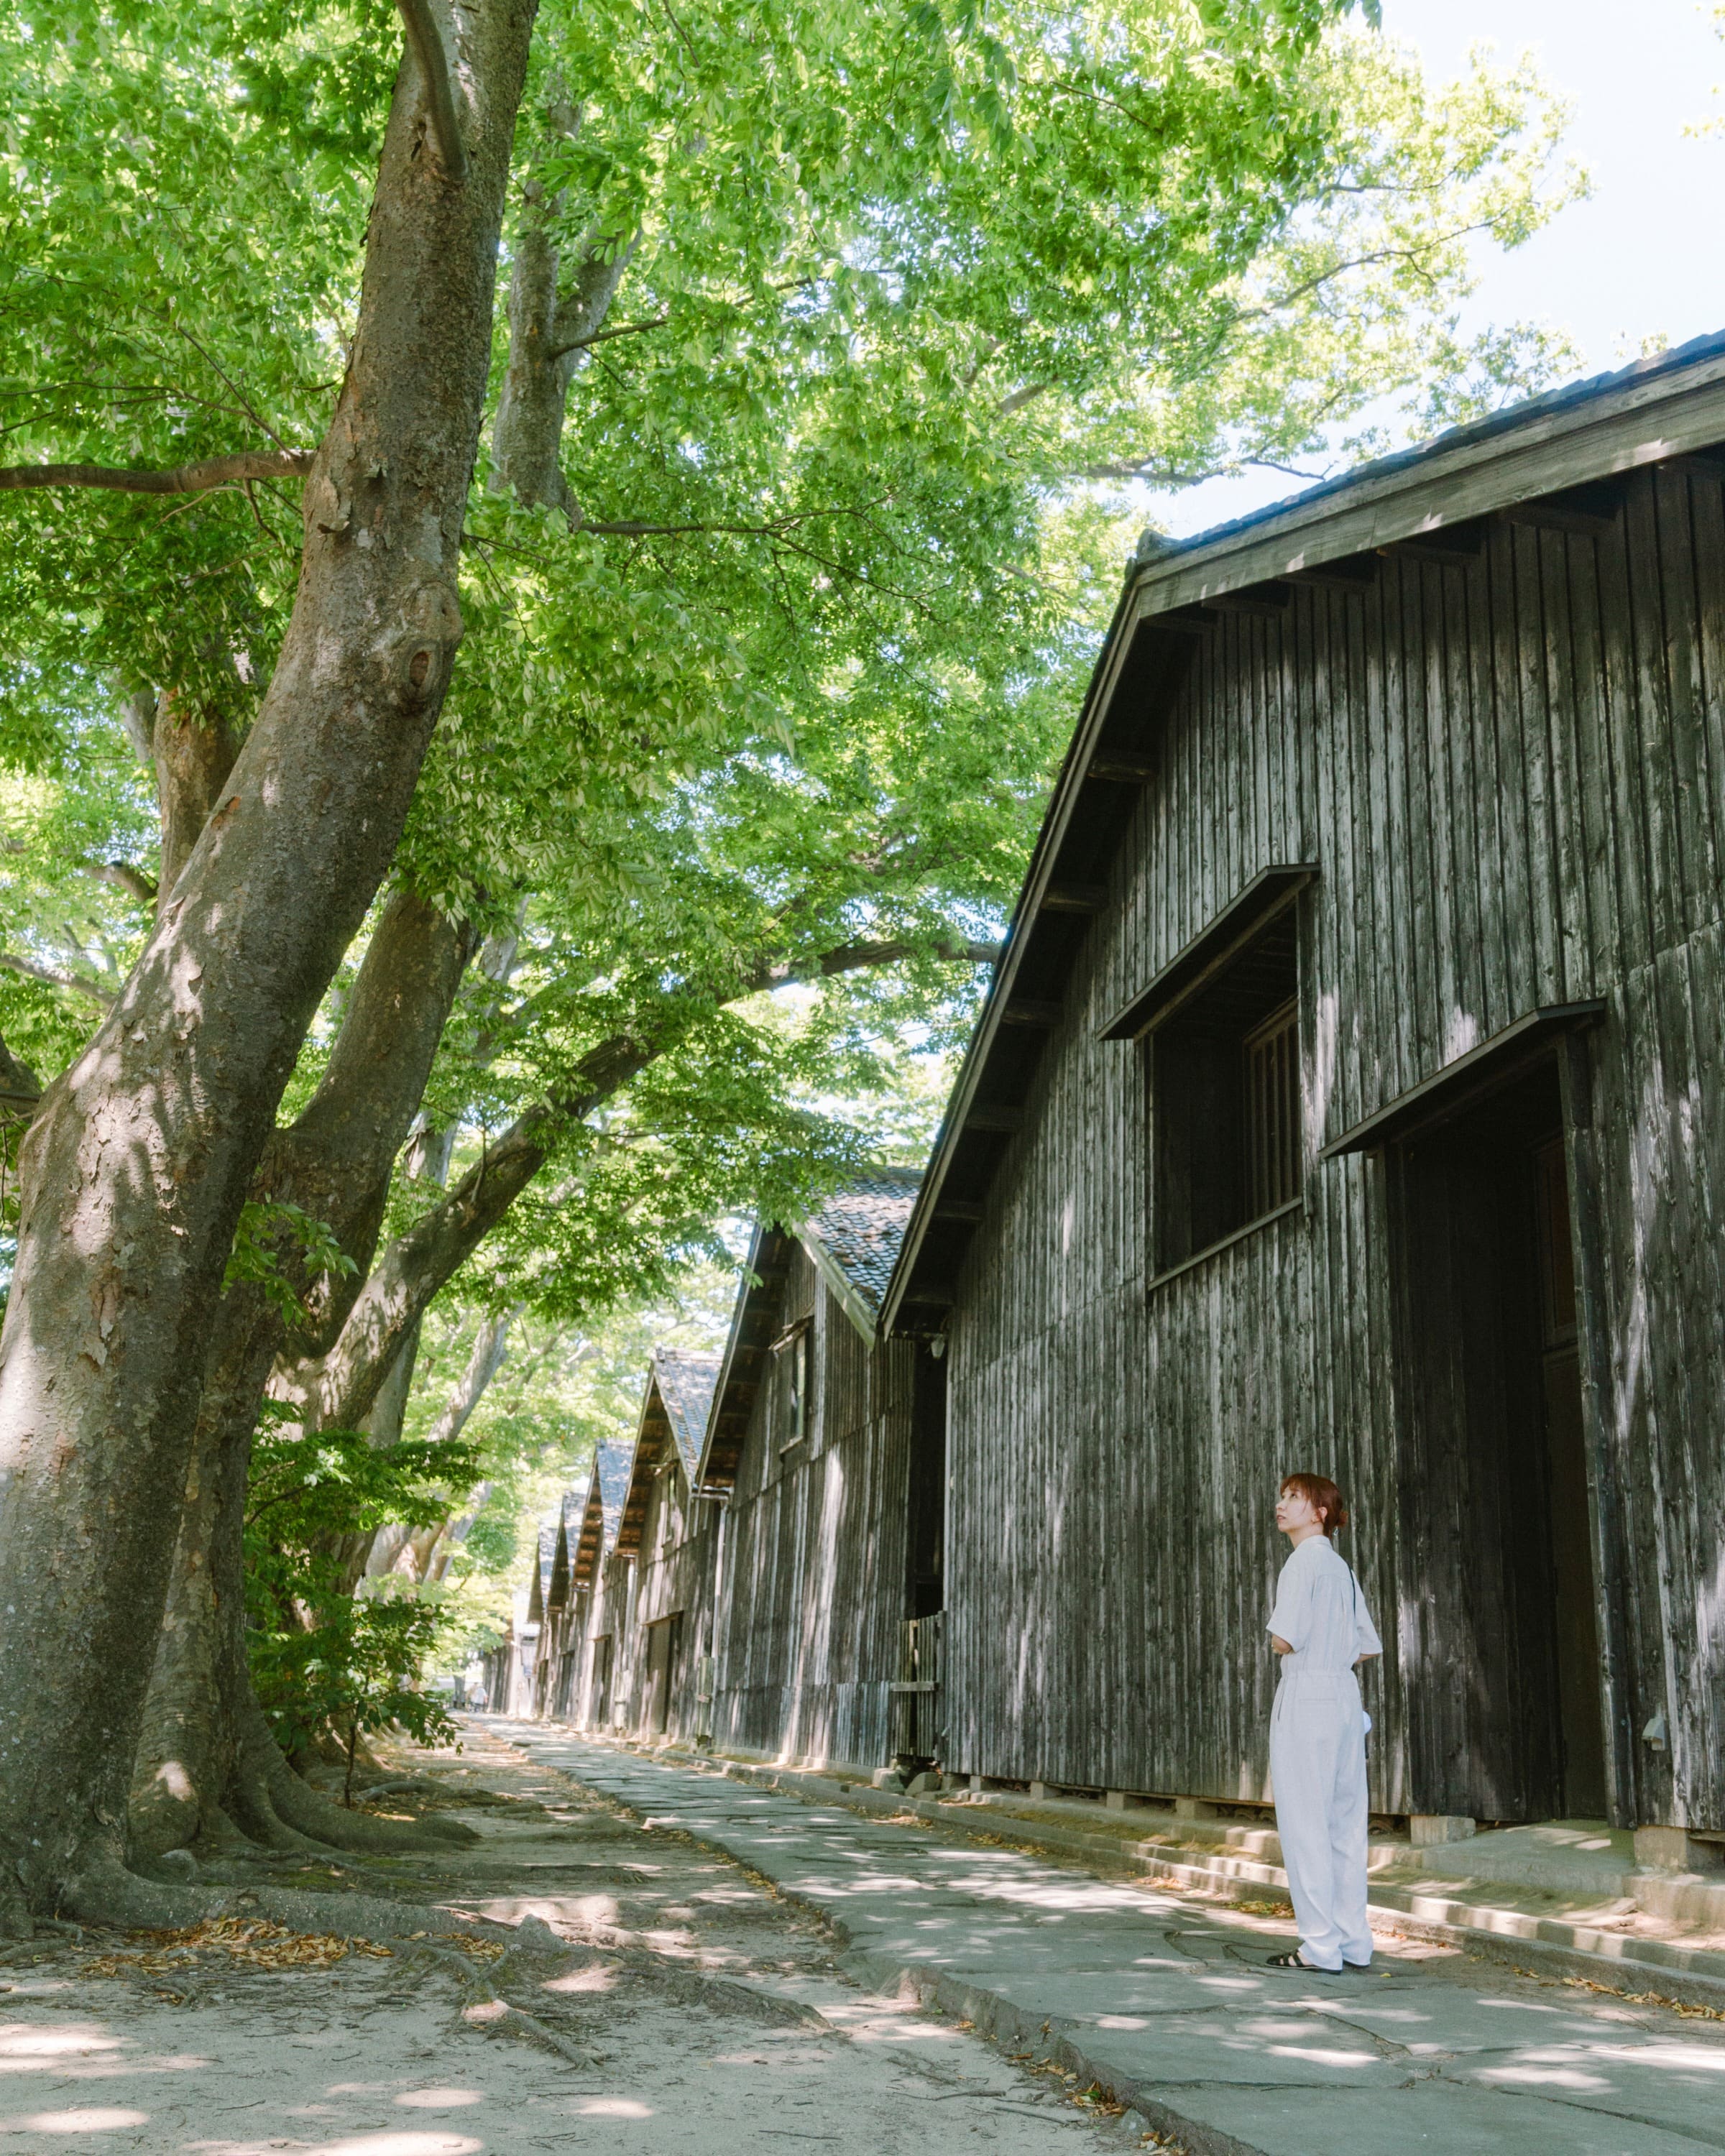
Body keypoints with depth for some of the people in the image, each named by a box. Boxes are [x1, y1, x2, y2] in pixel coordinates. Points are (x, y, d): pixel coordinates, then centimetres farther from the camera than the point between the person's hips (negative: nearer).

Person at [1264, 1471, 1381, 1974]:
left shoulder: (1304, 1561, -11)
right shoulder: (1342, 1566, 15)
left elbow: (1283, 1641, -17)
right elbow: (1368, 1647, 19)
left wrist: (1277, 1638, 4)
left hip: (1306, 1696, -9)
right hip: (1345, 1693, 9)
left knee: (1304, 1824, -4)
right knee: (1344, 1824, 10)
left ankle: (1321, 1947, -2)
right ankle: (1354, 1944, 14)